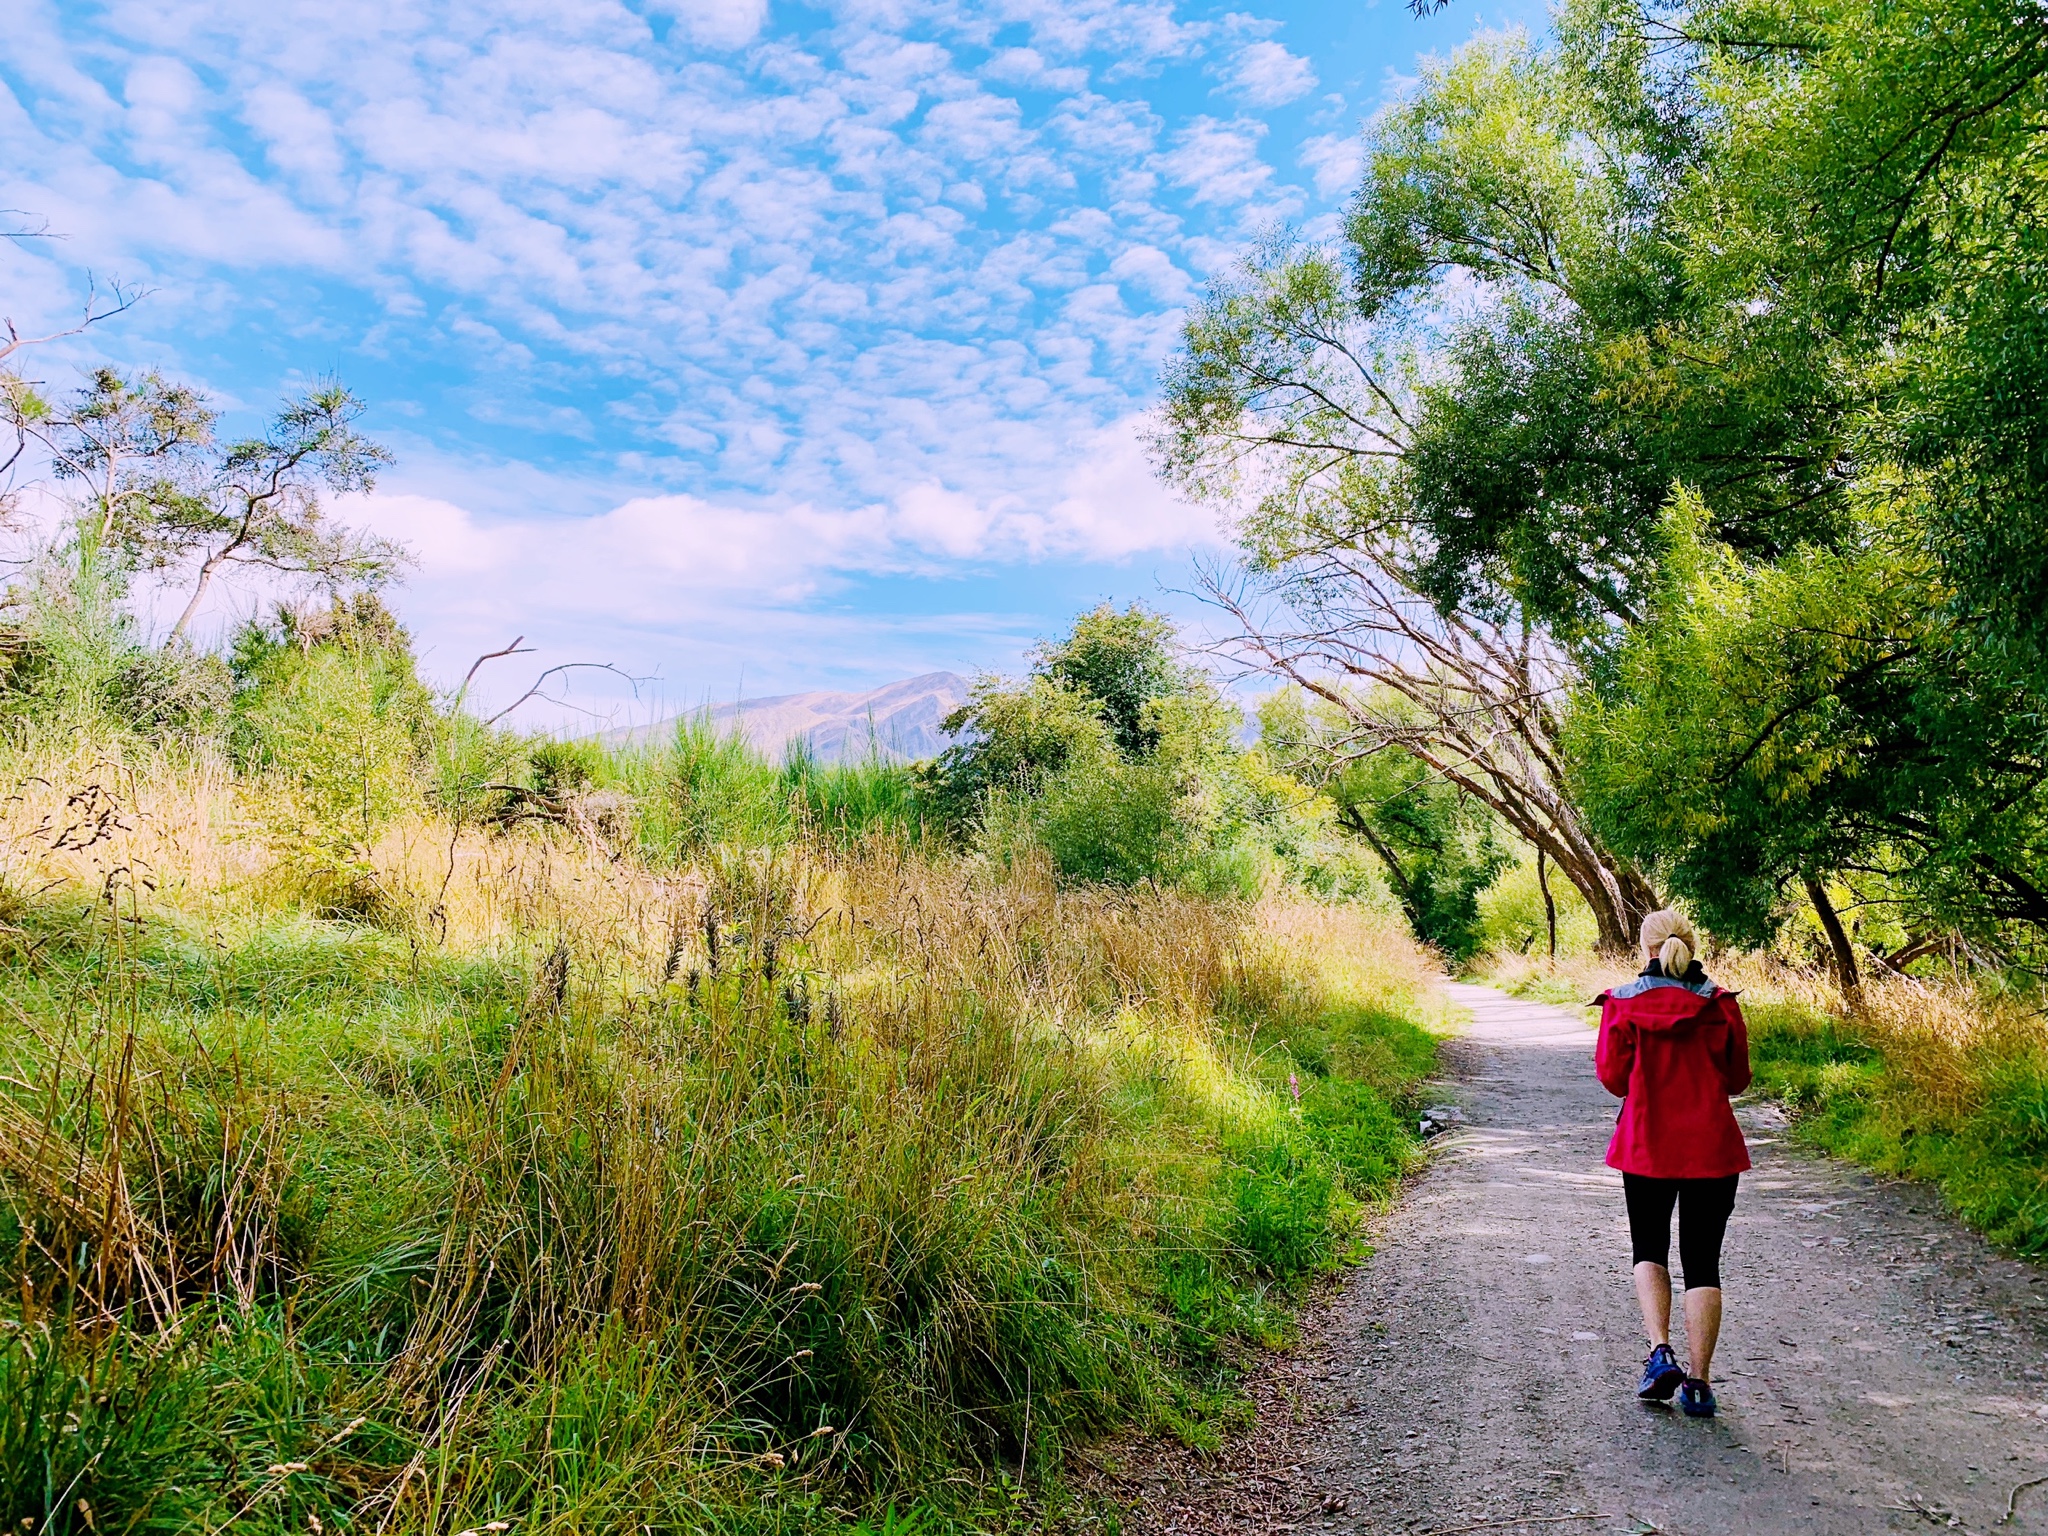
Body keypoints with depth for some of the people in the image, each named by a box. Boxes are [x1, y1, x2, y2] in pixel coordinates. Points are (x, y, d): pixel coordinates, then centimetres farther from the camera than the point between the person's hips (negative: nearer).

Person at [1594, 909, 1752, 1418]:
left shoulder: (1622, 1005, -7)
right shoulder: (1721, 1005, -4)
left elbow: (1612, 1078, -3)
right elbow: (1737, 1079, 4)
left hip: (1646, 1147, -1)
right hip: (1711, 1148, 1)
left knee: (1649, 1252, 17)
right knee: (1702, 1263, 9)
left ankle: (1660, 1353, -2)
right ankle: (1699, 1382, 6)